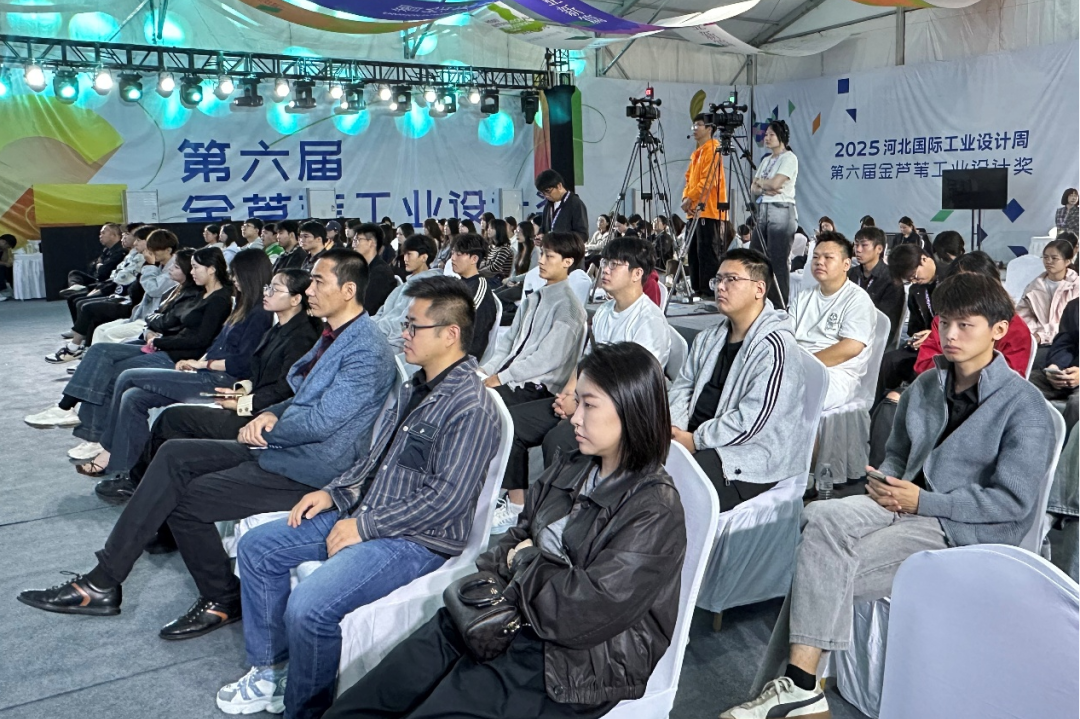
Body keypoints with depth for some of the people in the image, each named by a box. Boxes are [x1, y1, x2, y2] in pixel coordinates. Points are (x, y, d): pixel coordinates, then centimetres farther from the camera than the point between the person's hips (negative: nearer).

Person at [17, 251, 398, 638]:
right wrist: (272, 415, 0)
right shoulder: (335, 335, 11)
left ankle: (223, 600, 11)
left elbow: (319, 422, -25)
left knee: (184, 499, -9)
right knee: (174, 454, 1)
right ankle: (102, 581, 3)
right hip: (281, 447, 10)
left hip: (307, 472, -10)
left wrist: (265, 429, -8)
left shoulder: (366, 352, -20)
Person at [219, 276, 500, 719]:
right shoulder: (412, 388, 11)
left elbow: (447, 498, -23)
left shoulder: (471, 408, -19)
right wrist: (334, 494, 5)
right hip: (365, 515, 10)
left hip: (419, 541, -10)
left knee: (308, 608, -26)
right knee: (256, 548, 8)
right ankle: (269, 670, 19)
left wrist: (365, 527, -18)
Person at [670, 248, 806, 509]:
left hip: (749, 458, -8)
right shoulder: (709, 338, 16)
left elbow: (751, 420, -20)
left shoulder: (774, 347, -14)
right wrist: (673, 428, -4)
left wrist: (695, 441, -16)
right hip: (693, 438, 8)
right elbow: (682, 387, 15)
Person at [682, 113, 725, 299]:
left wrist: (690, 197, -14)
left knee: (706, 252, -11)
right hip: (695, 210, 10)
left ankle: (710, 291, -10)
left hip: (708, 210, -10)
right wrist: (686, 197, 4)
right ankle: (697, 289, 15)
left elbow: (708, 180, -15)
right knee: (693, 252, 10)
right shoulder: (697, 152, 22)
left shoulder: (712, 150, -7)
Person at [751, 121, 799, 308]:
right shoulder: (765, 160, 20)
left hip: (782, 211, -8)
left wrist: (760, 182, 1)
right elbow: (753, 189, 14)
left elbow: (775, 183, -17)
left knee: (778, 262, -8)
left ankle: (780, 305, -3)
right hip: (763, 210, 8)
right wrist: (765, 190, -6)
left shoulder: (789, 158, -4)